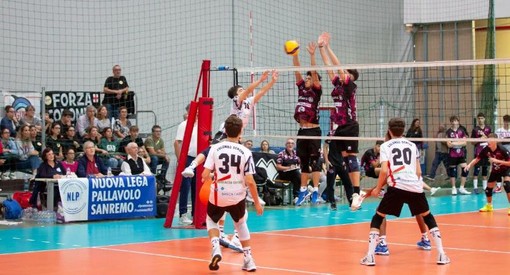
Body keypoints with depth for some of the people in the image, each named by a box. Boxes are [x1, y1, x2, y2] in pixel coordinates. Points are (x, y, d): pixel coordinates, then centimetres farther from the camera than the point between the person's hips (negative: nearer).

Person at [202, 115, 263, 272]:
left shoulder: (215, 148, -6)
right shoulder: (246, 152, -7)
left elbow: (205, 175, -10)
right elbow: (250, 181, -10)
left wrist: (208, 180, 14)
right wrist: (257, 203, 0)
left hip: (218, 195, 0)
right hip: (238, 196, 1)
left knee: (211, 220, 26)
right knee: (241, 223, 26)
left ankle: (216, 248, 0)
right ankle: (248, 259, 21)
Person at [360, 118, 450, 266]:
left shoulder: (386, 146, 8)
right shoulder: (412, 145, 18)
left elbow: (384, 171, -5)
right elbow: (418, 172, 15)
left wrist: (377, 189, 7)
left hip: (397, 187, -3)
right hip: (415, 187, 3)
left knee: (377, 219, 10)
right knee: (428, 218, 20)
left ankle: (370, 256, -2)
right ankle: (441, 255, 12)